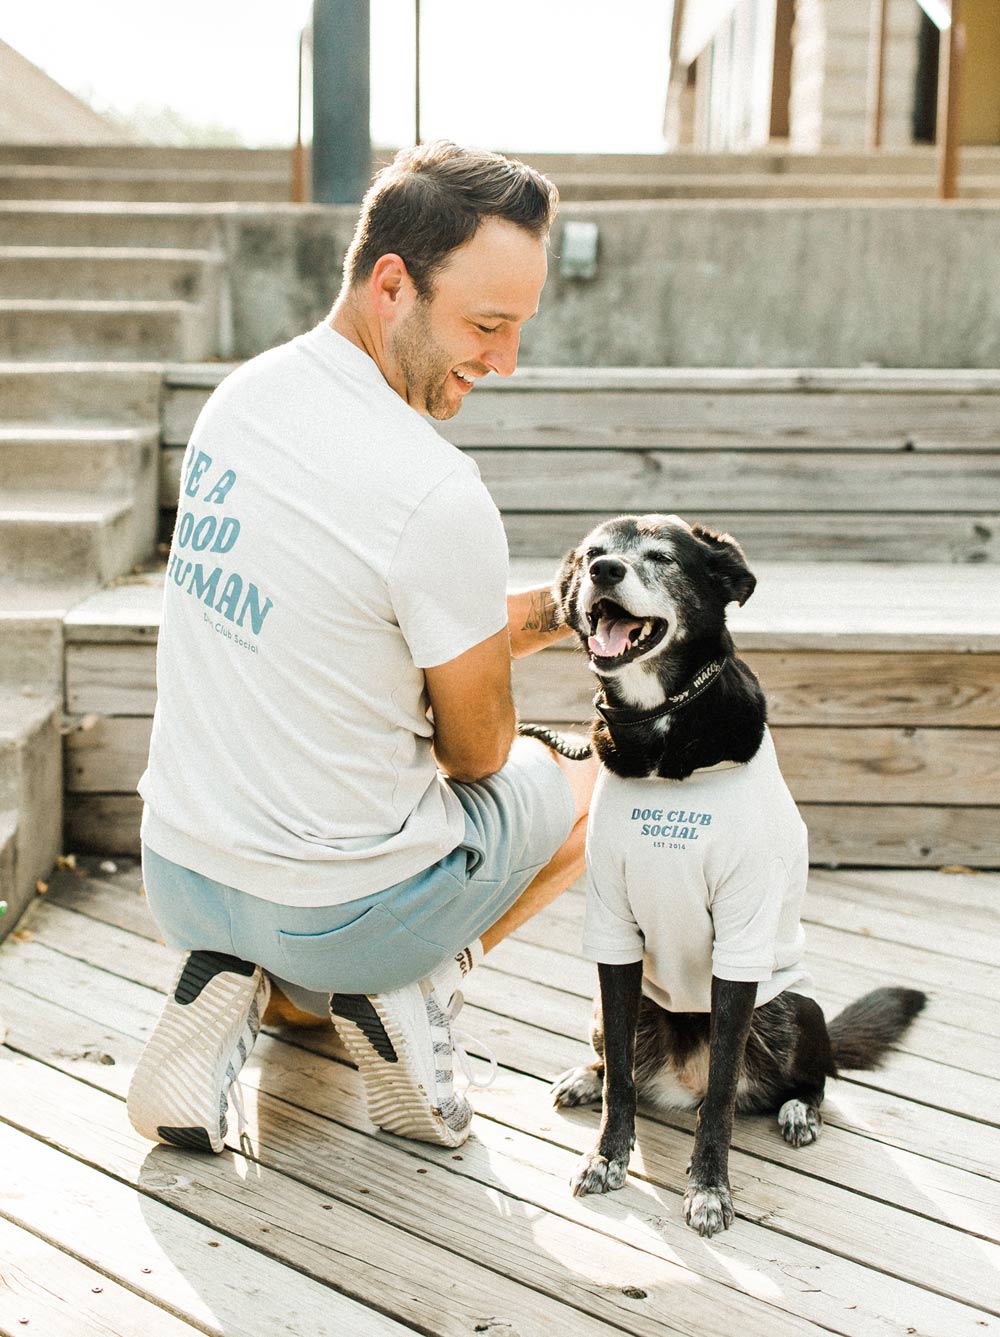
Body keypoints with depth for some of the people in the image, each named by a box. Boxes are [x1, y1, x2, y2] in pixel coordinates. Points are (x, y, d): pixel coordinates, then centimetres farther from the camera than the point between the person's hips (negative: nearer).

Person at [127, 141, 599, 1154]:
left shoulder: (243, 395, -1)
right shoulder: (435, 493, -27)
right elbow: (477, 751, -10)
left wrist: (551, 608, 4)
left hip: (176, 874, 6)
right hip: (338, 909, -6)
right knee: (582, 785, 21)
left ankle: (232, 986, 10)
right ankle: (412, 985, 4)